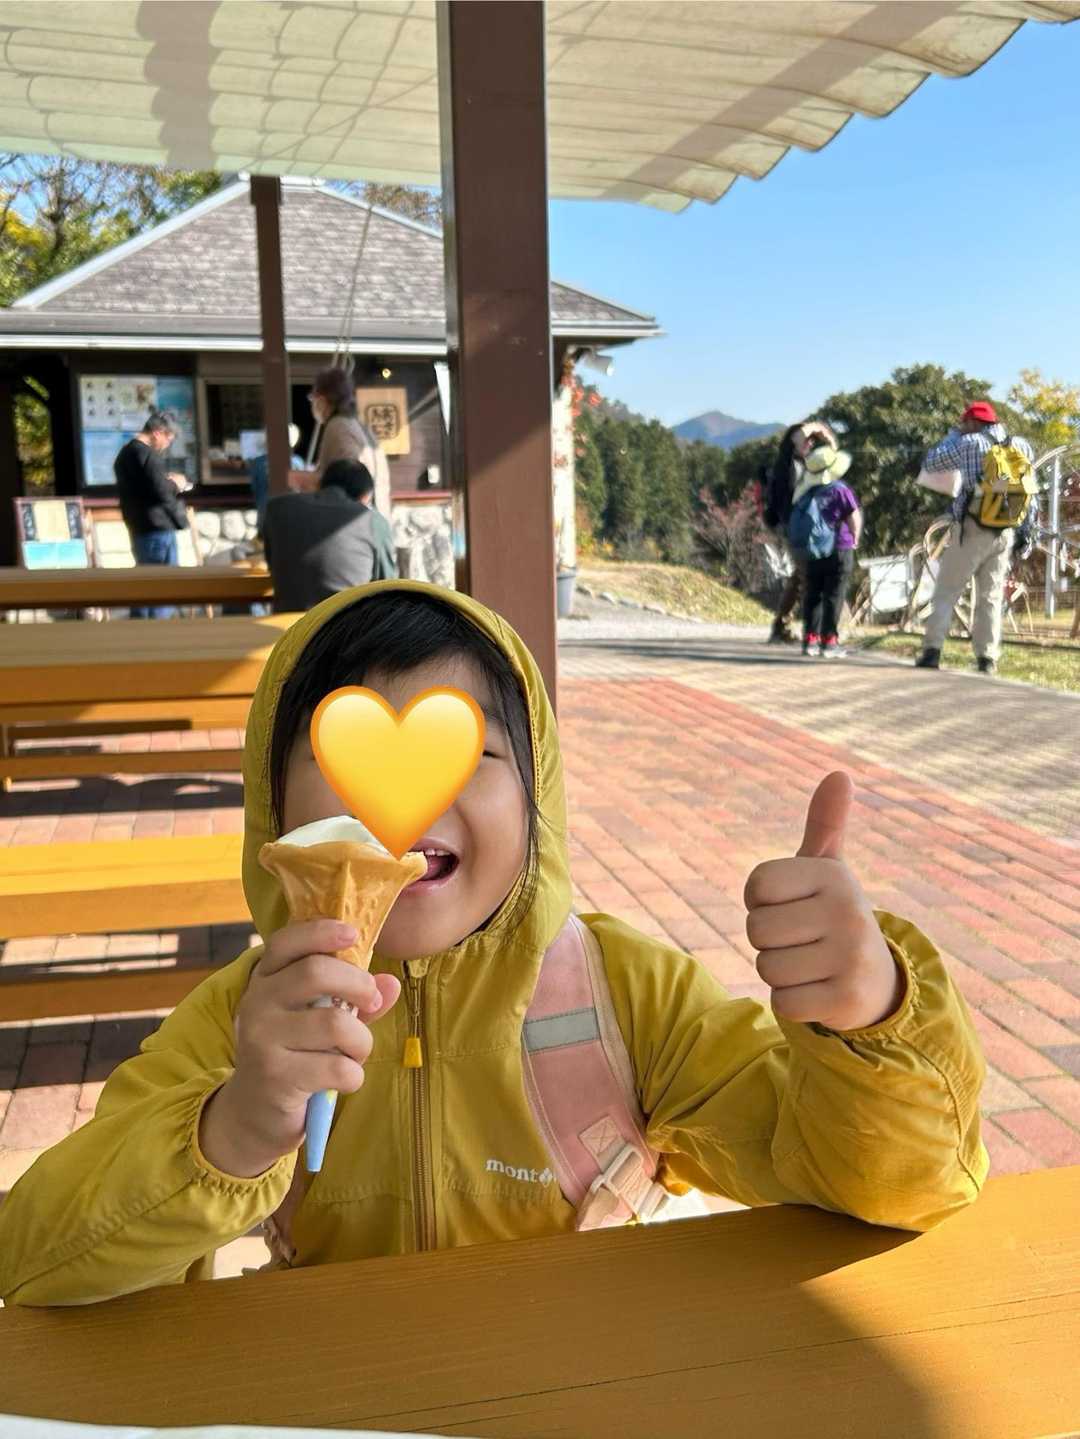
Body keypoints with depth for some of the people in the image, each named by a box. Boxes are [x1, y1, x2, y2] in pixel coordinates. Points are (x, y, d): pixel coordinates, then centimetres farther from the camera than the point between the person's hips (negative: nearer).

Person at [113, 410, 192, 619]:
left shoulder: (125, 453, 16)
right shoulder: (148, 454, -15)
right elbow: (161, 492, -22)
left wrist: (168, 483, 12)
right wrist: (176, 484, -3)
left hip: (138, 529, 10)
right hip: (157, 528, -10)